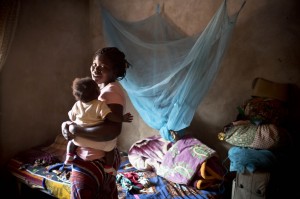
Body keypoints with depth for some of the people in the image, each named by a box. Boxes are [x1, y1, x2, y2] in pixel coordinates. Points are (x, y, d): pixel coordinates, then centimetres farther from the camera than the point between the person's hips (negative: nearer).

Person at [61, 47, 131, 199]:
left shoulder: (112, 91, -23)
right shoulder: (100, 88, 8)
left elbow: (113, 130, -36)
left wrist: (75, 130, -28)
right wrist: (67, 125, -9)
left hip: (94, 160, -9)